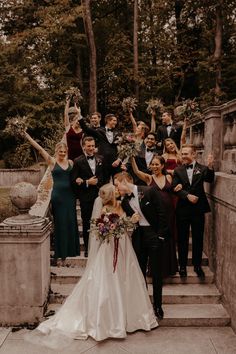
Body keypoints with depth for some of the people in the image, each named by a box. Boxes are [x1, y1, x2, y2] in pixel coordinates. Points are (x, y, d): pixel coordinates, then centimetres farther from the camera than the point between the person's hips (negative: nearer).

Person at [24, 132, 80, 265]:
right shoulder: (52, 161, -1)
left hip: (70, 195, 3)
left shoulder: (70, 162, 9)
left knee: (71, 222, 7)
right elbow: (40, 149, -9)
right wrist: (28, 137, -16)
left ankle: (70, 249, 22)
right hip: (58, 195, -3)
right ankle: (60, 254, 9)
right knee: (60, 223, 0)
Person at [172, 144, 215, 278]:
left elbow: (210, 180, -18)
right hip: (183, 209, 1)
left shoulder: (202, 169, -1)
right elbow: (175, 188, -4)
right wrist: (187, 195, -17)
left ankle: (197, 266, 25)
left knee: (198, 238, 9)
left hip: (198, 208, -1)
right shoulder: (178, 170, 4)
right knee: (182, 239, 10)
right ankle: (182, 266, 23)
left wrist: (210, 167, -34)